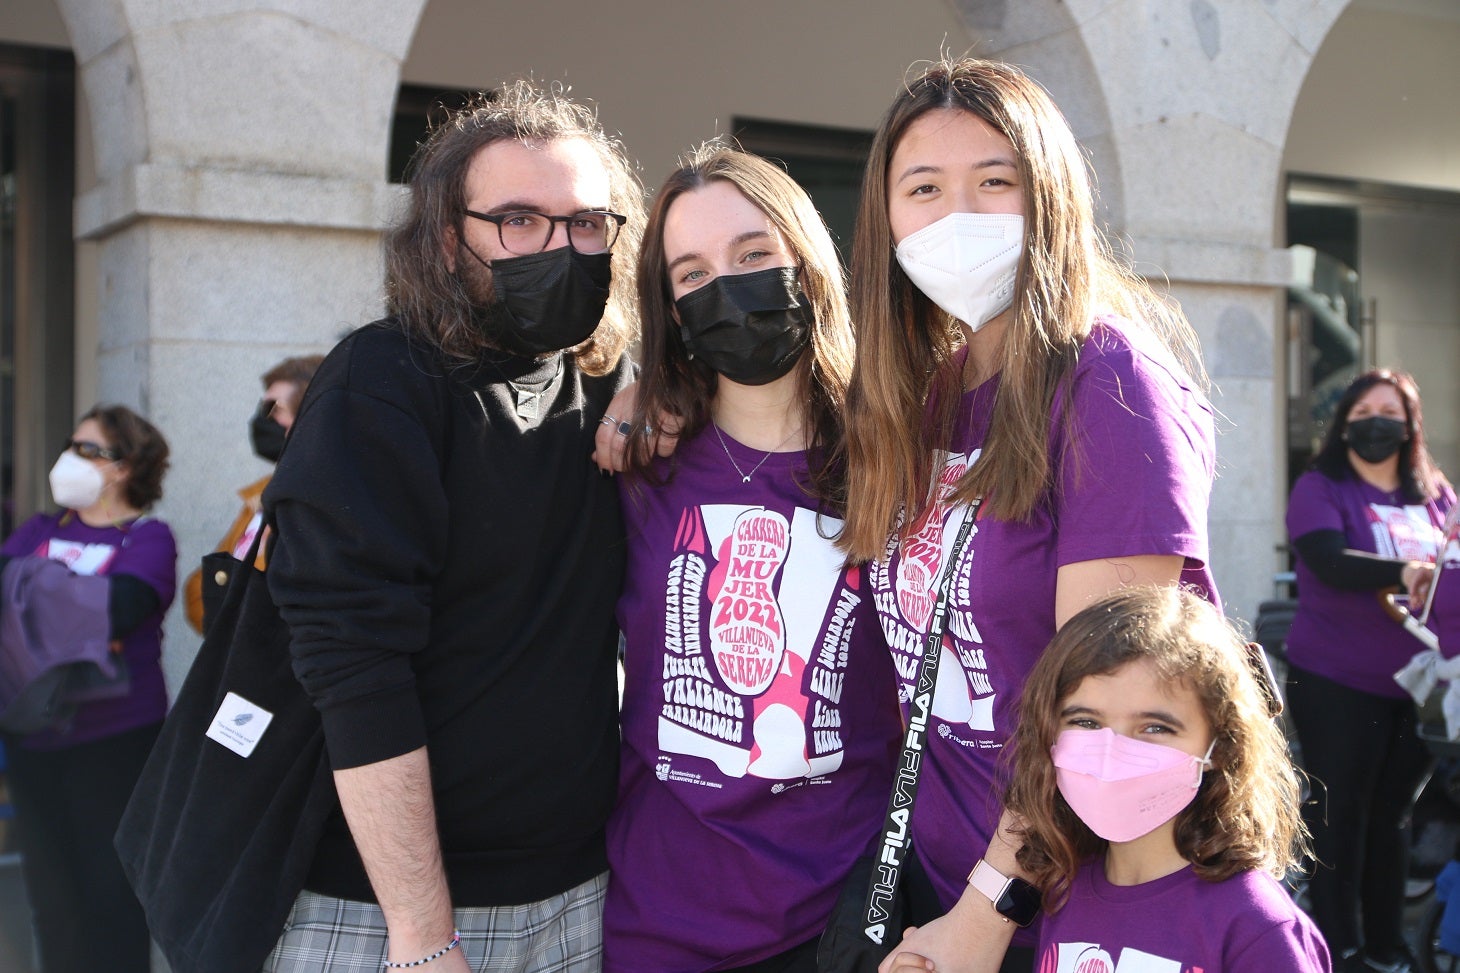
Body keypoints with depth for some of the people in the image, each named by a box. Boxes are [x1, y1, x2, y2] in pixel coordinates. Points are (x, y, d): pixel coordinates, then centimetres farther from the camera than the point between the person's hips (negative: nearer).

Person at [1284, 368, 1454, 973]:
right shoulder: (1320, 488, -4)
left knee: (1392, 814, 13)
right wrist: (1406, 573, -29)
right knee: (1339, 815, 3)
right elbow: (1329, 561, -19)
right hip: (1337, 684, -4)